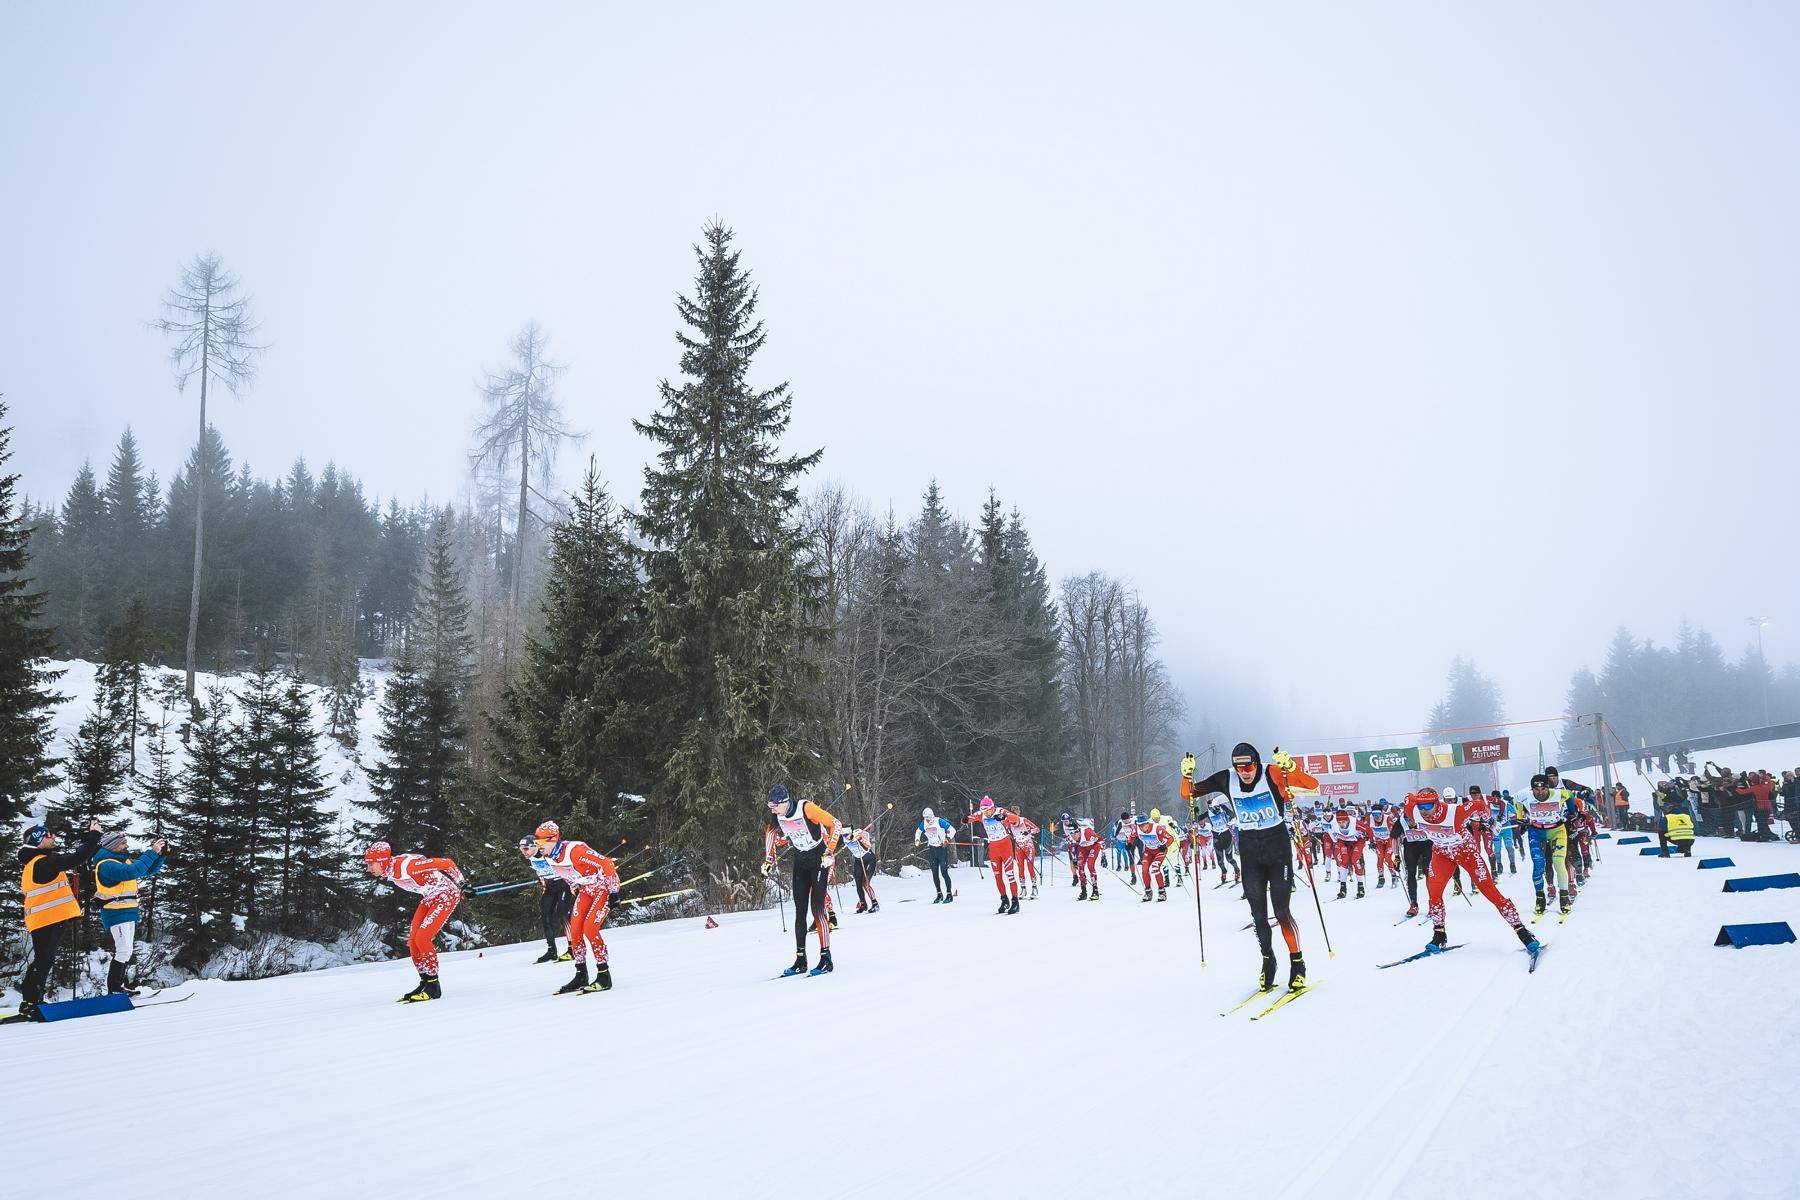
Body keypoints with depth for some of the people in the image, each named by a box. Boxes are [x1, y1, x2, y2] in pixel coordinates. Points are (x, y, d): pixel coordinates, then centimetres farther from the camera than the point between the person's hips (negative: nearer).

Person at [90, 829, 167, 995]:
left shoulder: (125, 860, 10)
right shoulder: (106, 865, -18)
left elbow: (148, 871, 18)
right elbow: (133, 871, -33)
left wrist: (160, 854, 2)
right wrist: (152, 852, -30)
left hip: (130, 913, 9)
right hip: (116, 914, -9)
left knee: (127, 951, 14)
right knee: (123, 951, -12)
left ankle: (122, 986, 24)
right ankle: (113, 990, -5)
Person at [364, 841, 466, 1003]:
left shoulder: (406, 865, -31)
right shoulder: (390, 872, -3)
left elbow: (445, 863, -28)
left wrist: (462, 884, -13)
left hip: (448, 895, -9)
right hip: (430, 898, 9)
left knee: (422, 938, -17)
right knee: (413, 941, 1)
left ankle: (433, 988, -7)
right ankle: (426, 982, 14)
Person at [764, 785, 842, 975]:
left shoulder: (806, 808, -25)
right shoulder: (777, 816, -5)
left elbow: (834, 824, -21)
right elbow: (771, 833, 16)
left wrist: (829, 852, -25)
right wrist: (768, 859, 11)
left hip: (820, 858, -6)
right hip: (800, 861, 6)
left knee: (817, 907, -13)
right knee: (800, 910, 2)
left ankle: (826, 958, -8)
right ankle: (800, 960, 6)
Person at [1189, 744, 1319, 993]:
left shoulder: (1273, 774, -16)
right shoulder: (1226, 779, -6)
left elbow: (1312, 784, -23)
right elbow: (1189, 793, 2)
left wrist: (1288, 767, -37)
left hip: (1278, 846, -3)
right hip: (1249, 850, 3)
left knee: (1281, 912, -7)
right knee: (1258, 914, 6)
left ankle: (1297, 966, 8)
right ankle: (1268, 962, 24)